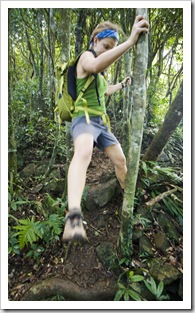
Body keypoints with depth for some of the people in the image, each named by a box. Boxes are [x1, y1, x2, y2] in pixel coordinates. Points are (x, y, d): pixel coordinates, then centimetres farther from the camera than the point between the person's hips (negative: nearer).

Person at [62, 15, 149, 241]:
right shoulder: (86, 56, -1)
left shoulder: (98, 74, 25)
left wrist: (122, 84, 48)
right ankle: (73, 218, -52)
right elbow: (96, 66, -28)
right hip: (84, 119, -9)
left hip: (101, 122, 9)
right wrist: (130, 41, -35)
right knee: (83, 153, -40)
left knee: (120, 159, 9)